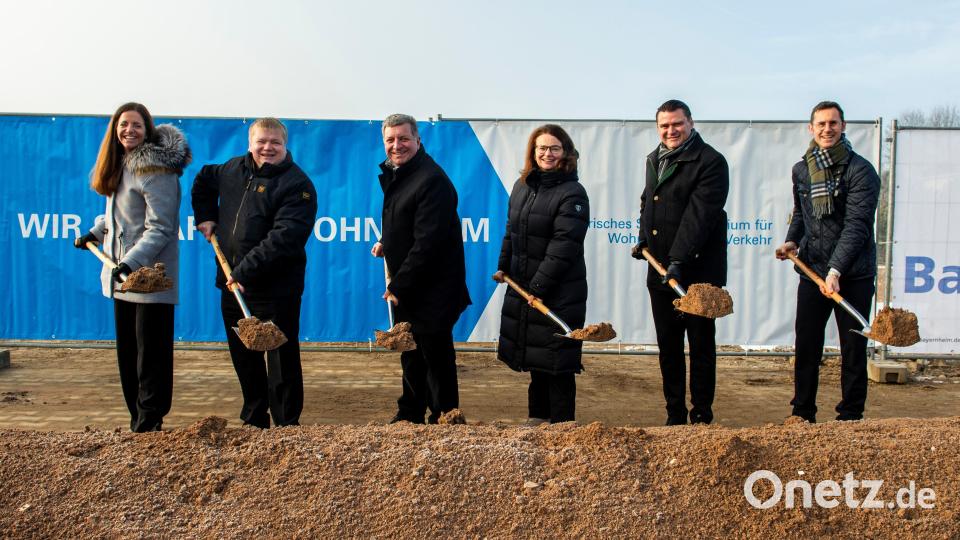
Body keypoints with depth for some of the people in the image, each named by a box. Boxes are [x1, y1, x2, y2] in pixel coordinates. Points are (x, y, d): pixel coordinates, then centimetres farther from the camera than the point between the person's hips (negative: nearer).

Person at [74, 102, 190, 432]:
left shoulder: (154, 169, -15)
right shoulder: (119, 165, 13)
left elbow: (159, 228, -20)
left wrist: (131, 262, -28)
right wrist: (96, 233, 20)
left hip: (151, 277, -9)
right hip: (121, 275, 9)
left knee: (151, 354, -3)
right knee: (127, 353, 13)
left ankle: (148, 424, 4)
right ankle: (138, 420, 22)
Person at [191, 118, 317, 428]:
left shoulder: (297, 184, -12)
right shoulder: (234, 169, 11)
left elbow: (284, 238, -23)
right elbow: (203, 181, 34)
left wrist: (245, 272, -26)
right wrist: (205, 216, 19)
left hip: (275, 290, -7)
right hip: (232, 285, 7)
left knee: (281, 361, -1)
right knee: (243, 357, 17)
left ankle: (287, 426, 11)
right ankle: (253, 421, 31)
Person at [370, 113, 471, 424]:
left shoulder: (431, 180, -20)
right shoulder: (393, 173, 11)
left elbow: (427, 242, -25)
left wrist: (399, 286, -21)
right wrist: (386, 243, 8)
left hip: (432, 289, -9)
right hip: (405, 287, 9)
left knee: (436, 356, 0)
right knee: (410, 354, 19)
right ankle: (410, 414, 33)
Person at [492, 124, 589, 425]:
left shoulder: (573, 193, -13)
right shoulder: (522, 186, 11)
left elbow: (564, 245, -20)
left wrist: (539, 287, -21)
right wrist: (503, 266, 14)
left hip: (560, 293, -7)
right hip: (522, 287, 7)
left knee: (556, 360, -1)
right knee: (534, 355, 17)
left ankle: (561, 422, 11)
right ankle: (538, 414, 31)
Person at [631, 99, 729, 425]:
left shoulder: (711, 162, -12)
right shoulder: (654, 159, 14)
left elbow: (698, 215, -22)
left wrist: (679, 260, -29)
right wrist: (643, 238, 13)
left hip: (698, 271, -7)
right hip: (659, 271, 7)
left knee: (701, 346, 3)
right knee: (668, 346, 11)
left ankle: (702, 417, 13)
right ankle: (675, 415, 21)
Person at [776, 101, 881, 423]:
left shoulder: (861, 171, -10)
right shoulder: (801, 170, 8)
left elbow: (856, 225, -18)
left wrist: (836, 270, -27)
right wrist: (792, 241, 5)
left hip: (853, 274, -4)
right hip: (812, 270, 4)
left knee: (853, 348, 5)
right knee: (806, 347, 7)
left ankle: (850, 417, 16)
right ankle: (803, 414, 19)